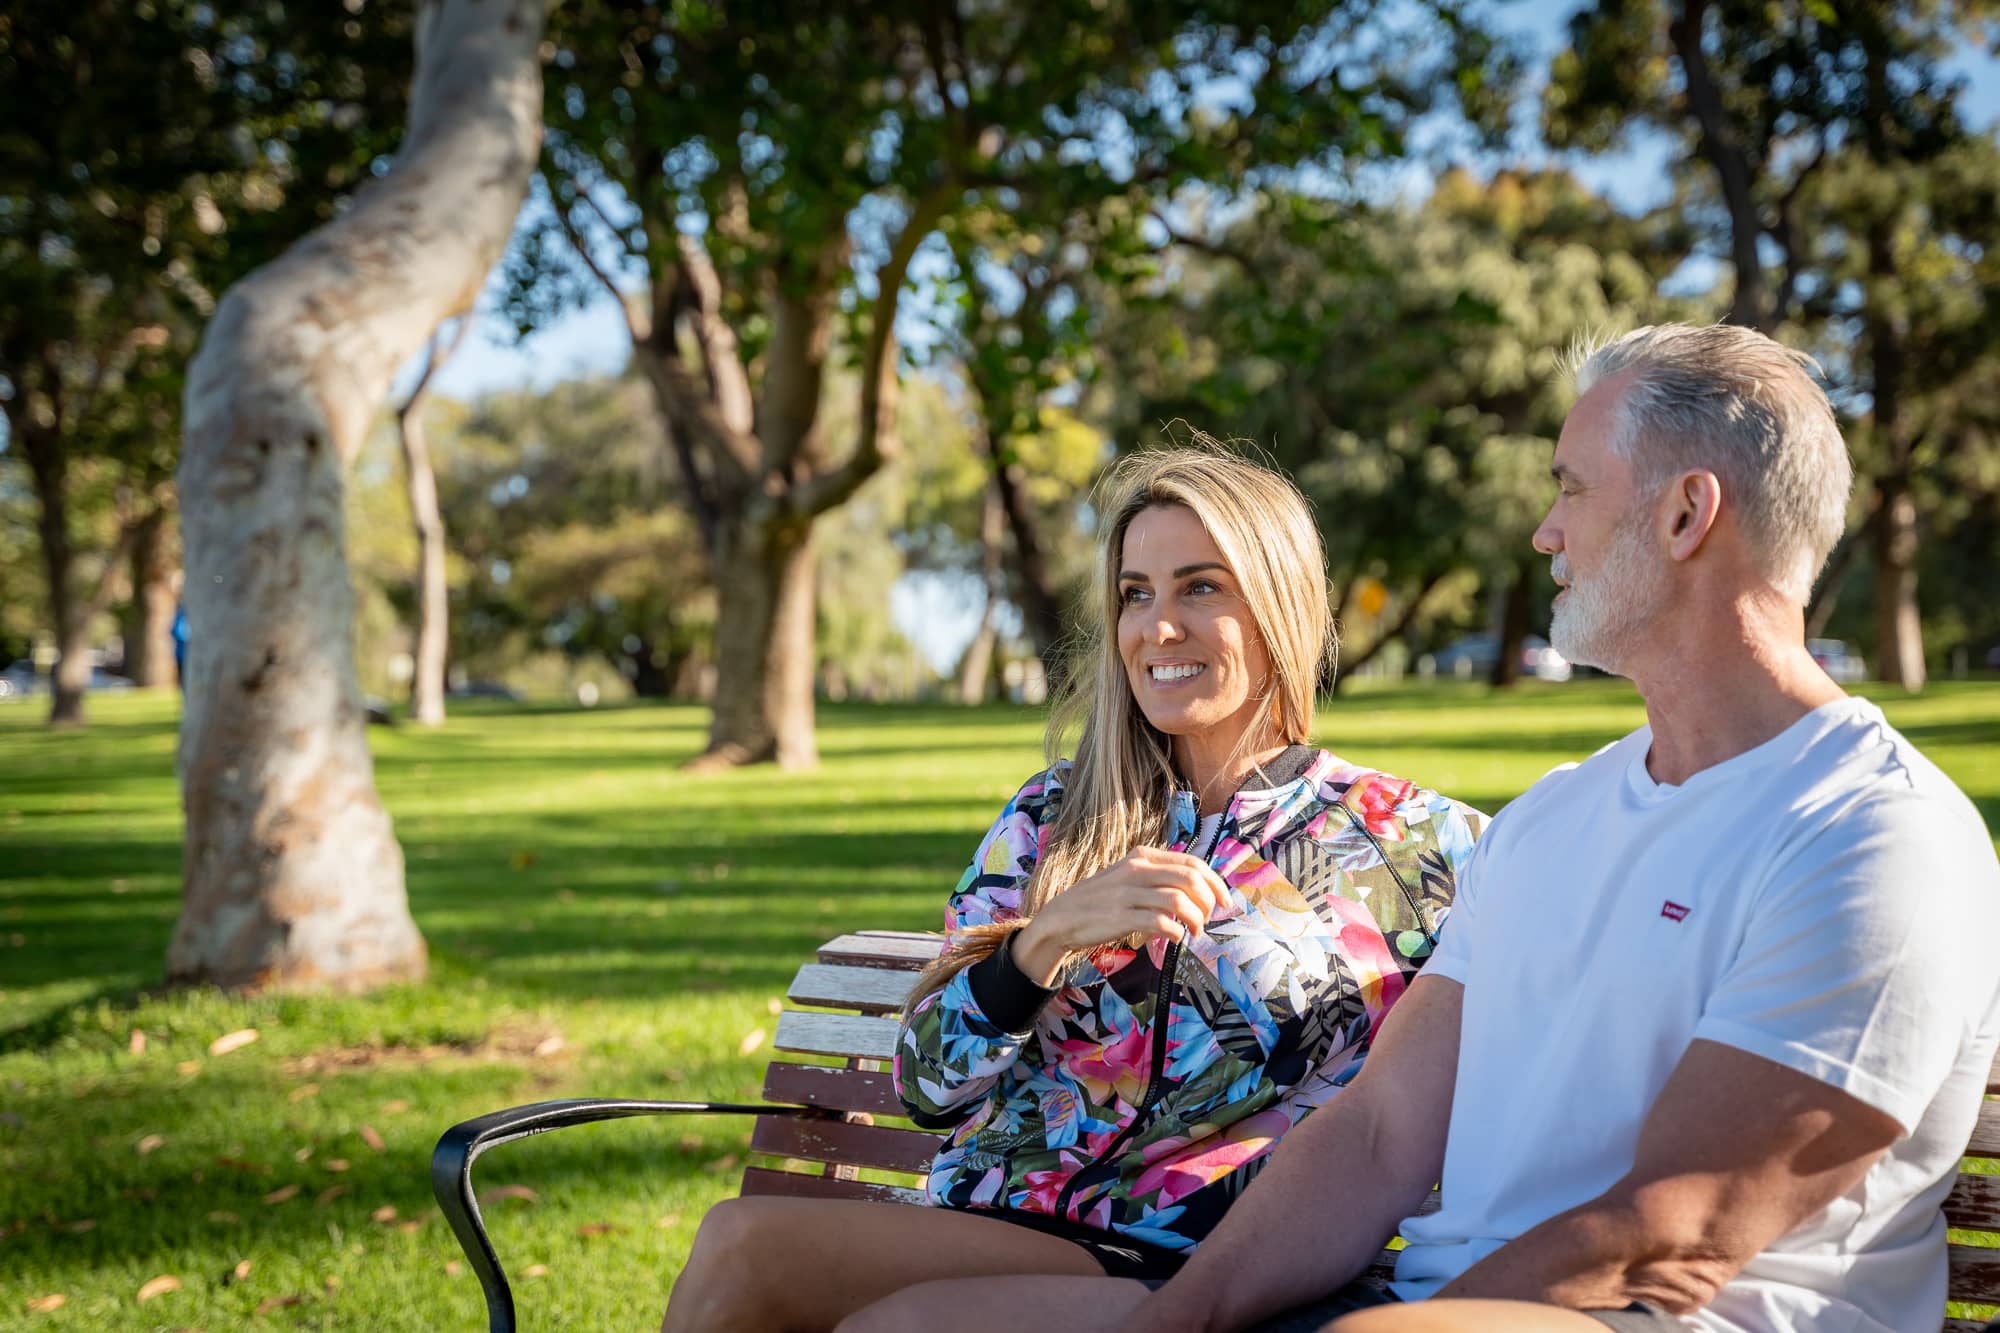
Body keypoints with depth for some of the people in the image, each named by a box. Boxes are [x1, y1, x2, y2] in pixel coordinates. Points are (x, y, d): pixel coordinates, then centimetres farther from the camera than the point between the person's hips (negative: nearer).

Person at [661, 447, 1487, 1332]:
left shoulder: (1396, 839, 5)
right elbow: (926, 1079, 4)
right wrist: (1048, 935, -11)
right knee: (742, 1242, -27)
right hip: (988, 1219, 4)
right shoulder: (1054, 815, 12)